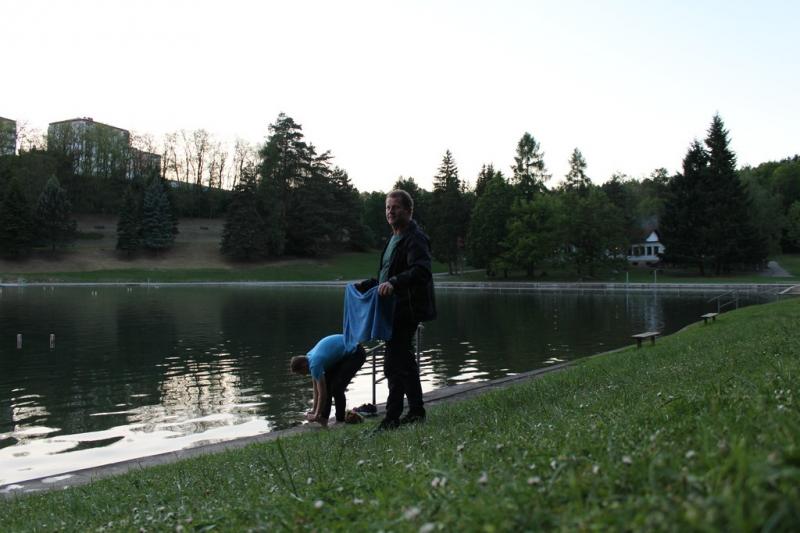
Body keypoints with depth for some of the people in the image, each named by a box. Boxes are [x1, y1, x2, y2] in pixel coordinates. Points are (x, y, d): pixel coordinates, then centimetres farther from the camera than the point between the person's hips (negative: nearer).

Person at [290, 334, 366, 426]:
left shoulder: (315, 364, -25)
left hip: (355, 354, -10)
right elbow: (316, 388, 10)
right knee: (327, 383, 6)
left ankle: (340, 421, 0)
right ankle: (324, 418, 8)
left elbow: (322, 394, -19)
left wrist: (316, 415, -7)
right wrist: (314, 409, 11)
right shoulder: (309, 357, 2)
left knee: (336, 388, -14)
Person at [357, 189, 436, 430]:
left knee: (394, 363, -11)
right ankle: (416, 411, 24)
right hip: (396, 309, 11)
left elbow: (421, 270, -27)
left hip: (406, 310, -11)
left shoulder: (415, 239, -12)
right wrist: (365, 285, 28)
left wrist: (393, 283, -39)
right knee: (405, 361, 15)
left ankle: (392, 417, -6)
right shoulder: (394, 239, 20)